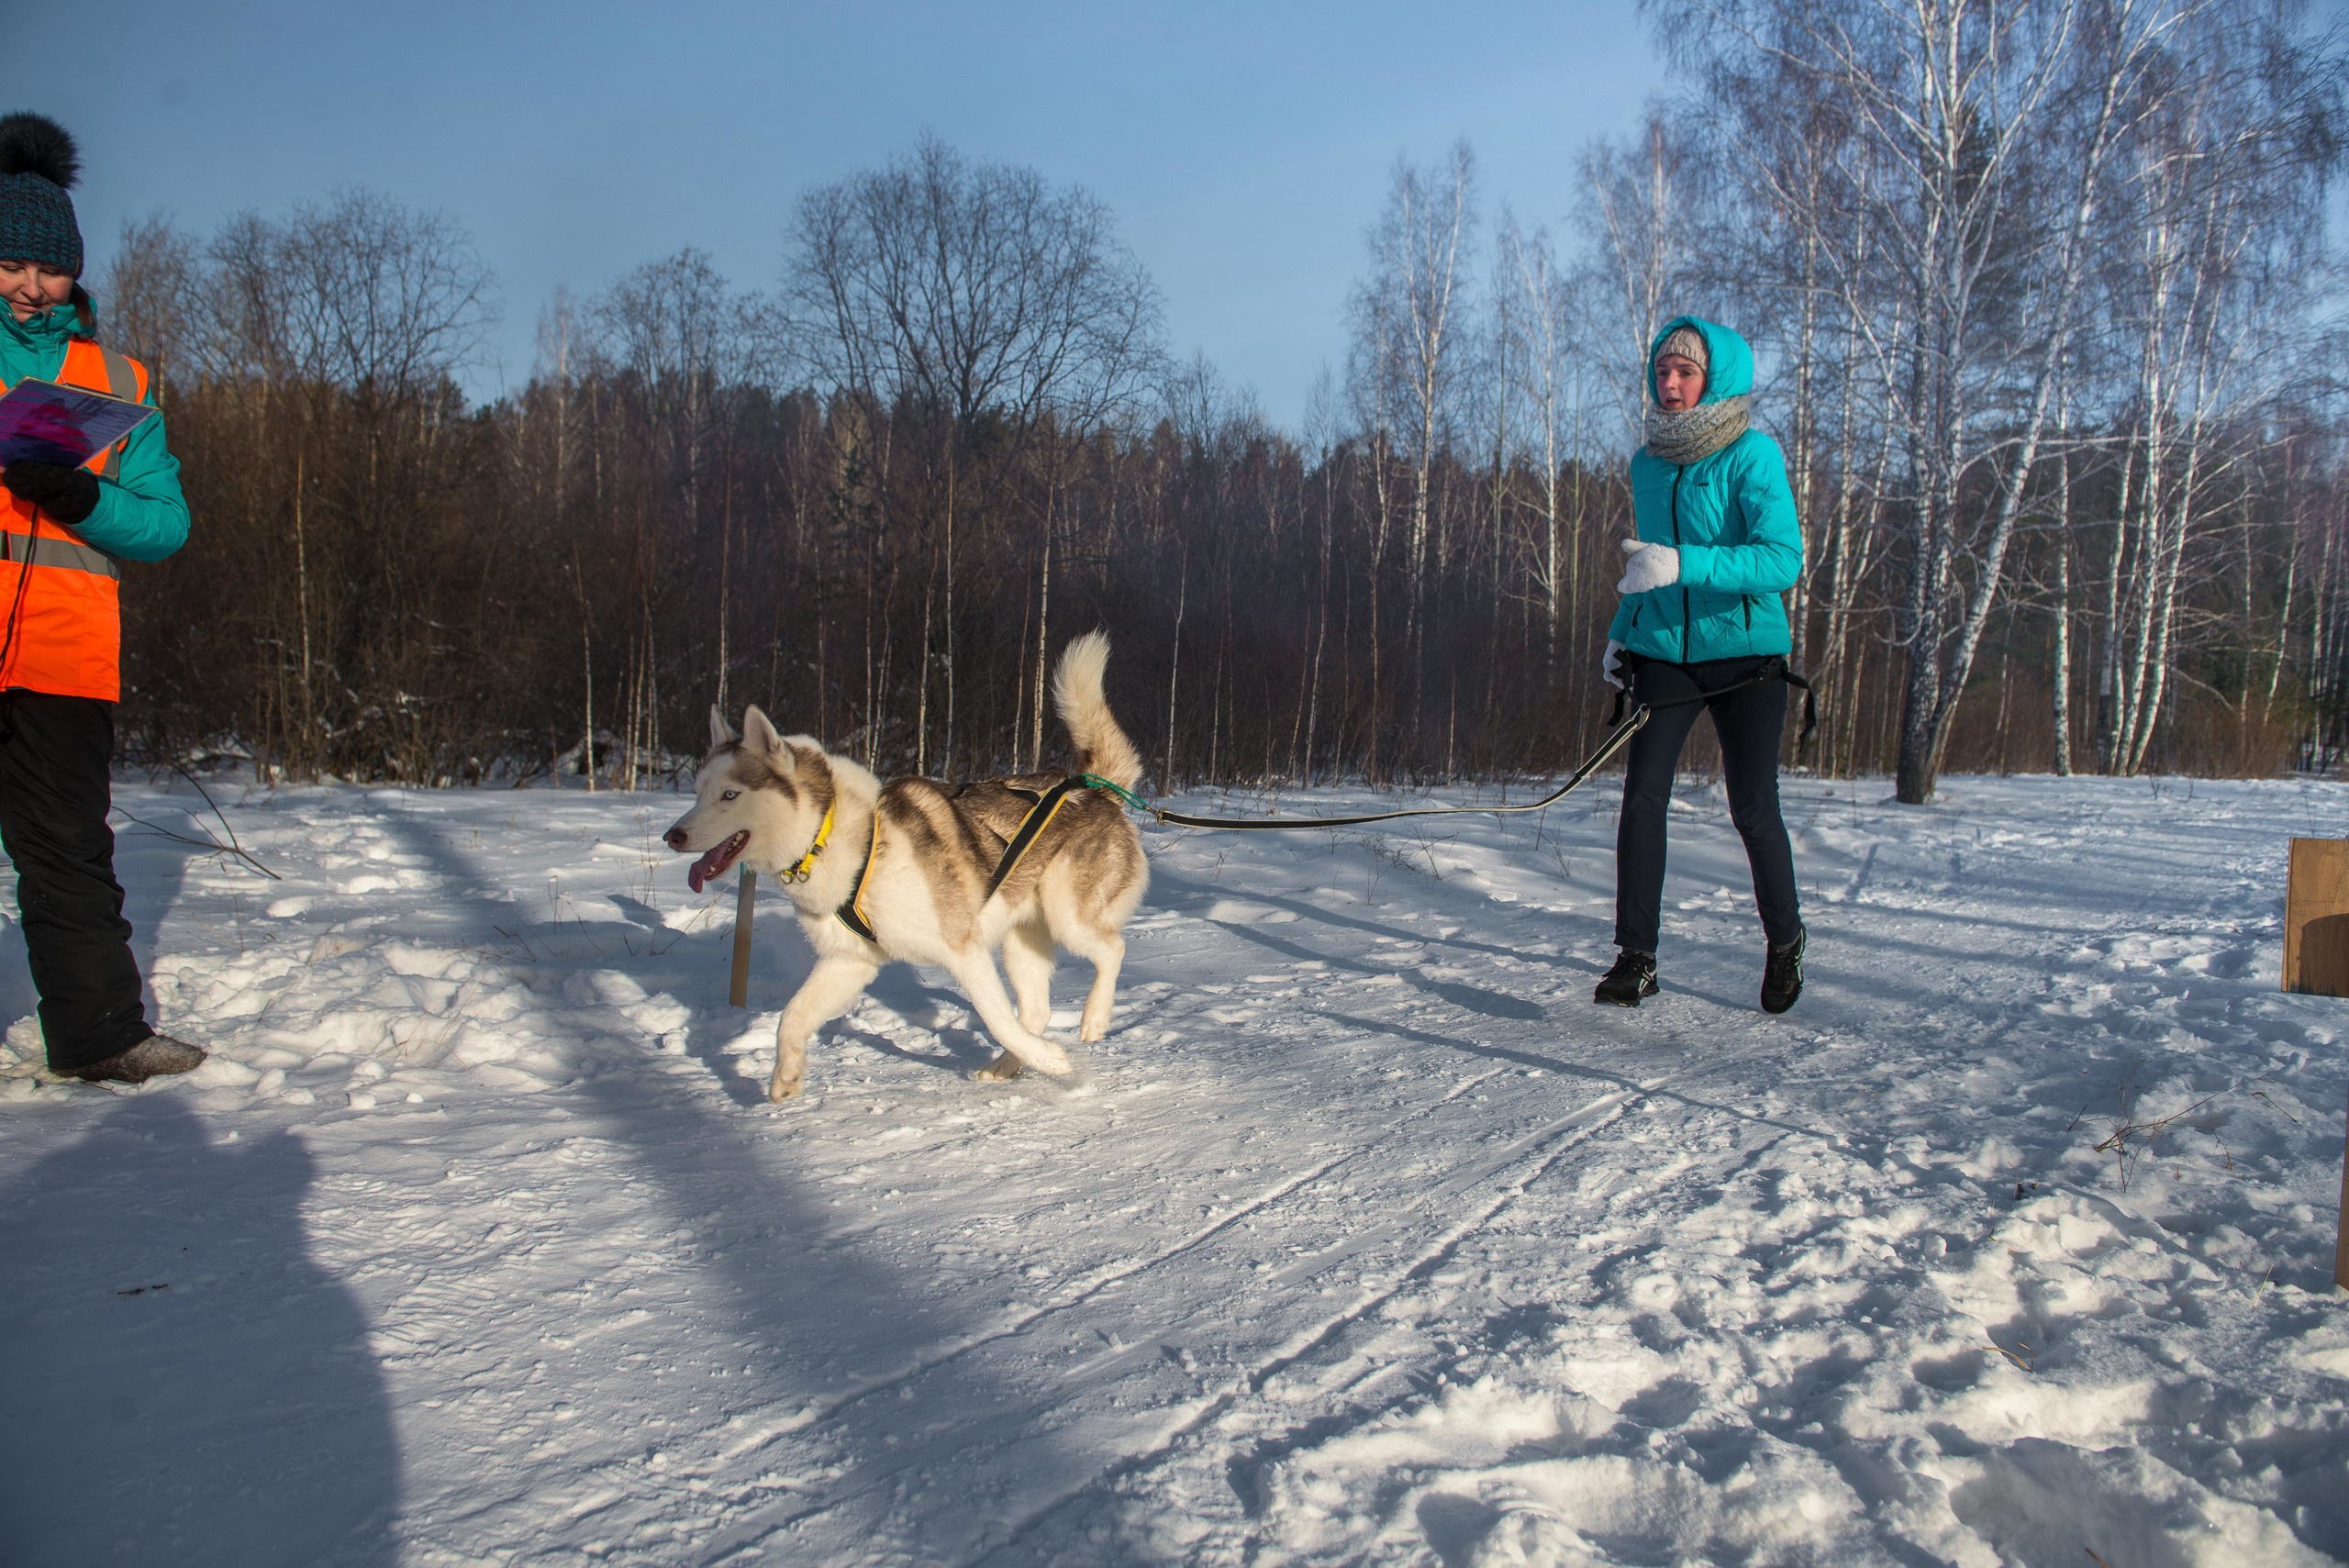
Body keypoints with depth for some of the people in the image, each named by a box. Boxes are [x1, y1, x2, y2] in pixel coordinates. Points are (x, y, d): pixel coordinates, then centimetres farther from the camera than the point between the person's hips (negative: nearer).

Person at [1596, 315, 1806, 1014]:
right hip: (1665, 654, 4)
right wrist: (1623, 630, 8)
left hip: (1745, 652, -4)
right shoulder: (1647, 464, 8)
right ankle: (1636, 957, -1)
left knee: (1753, 812, 4)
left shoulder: (1752, 456, -9)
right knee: (1641, 799, -9)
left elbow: (1782, 559, -20)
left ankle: (1785, 940, 27)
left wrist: (1683, 564, -32)